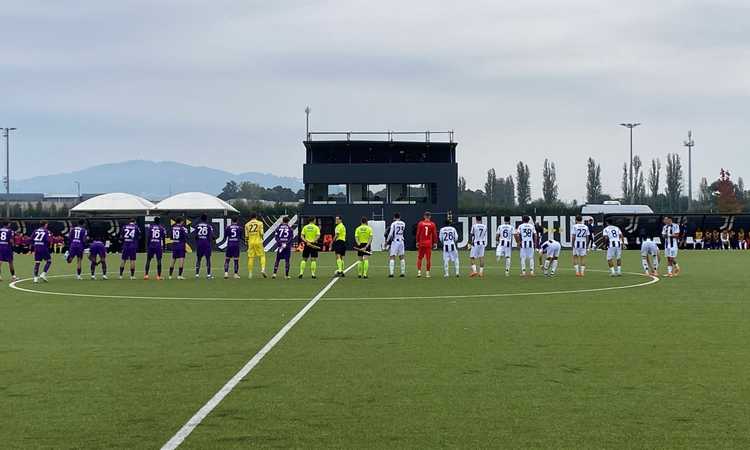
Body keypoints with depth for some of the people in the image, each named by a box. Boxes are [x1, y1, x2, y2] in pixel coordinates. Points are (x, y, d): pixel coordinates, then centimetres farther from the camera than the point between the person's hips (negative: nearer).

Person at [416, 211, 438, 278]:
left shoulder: (420, 223, 0)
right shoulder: (432, 224, 0)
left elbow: (418, 233, 1)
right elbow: (434, 234, 1)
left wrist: (417, 242, 7)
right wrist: (435, 243, 6)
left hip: (421, 243, 0)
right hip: (429, 244, 0)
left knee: (420, 258, 8)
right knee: (428, 259, 3)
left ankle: (419, 271, 1)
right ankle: (427, 272, 3)